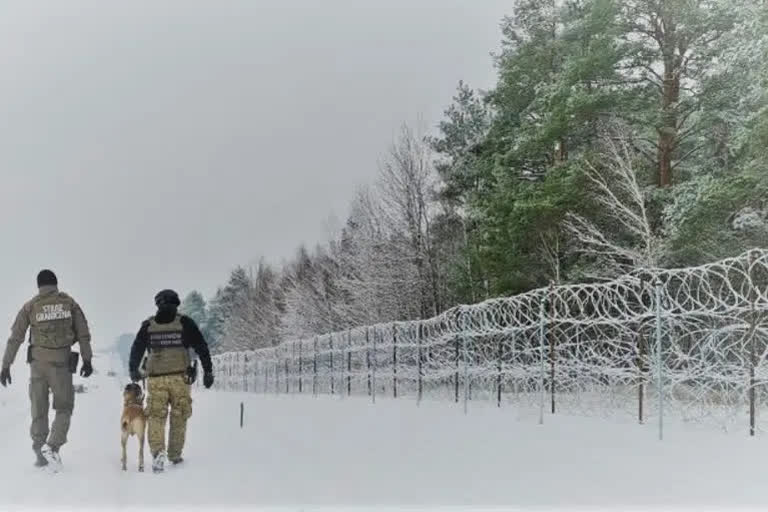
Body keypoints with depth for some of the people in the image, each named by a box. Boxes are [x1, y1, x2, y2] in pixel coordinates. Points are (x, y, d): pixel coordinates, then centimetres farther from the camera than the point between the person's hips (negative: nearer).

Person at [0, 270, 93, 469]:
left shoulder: (30, 306, 3)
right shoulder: (69, 303, 3)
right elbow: (83, 334, 0)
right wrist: (87, 360, 5)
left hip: (38, 363, 1)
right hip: (62, 363, -1)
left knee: (39, 410, 12)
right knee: (64, 408, 10)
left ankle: (40, 453, 14)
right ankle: (52, 446, -11)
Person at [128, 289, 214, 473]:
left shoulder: (148, 325, 8)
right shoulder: (185, 323, 3)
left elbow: (136, 350, 12)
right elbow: (201, 347, 1)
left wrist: (133, 371, 25)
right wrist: (208, 370, 6)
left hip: (156, 378, 1)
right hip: (180, 377, -1)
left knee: (156, 416, 4)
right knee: (179, 417, 12)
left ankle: (157, 452, -16)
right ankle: (174, 455, 20)